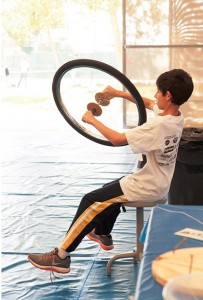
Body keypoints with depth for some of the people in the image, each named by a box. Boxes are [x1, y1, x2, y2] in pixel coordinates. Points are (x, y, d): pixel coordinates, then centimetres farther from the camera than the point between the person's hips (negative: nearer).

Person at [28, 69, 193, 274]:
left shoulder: (158, 125, -29)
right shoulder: (177, 117, -2)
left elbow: (117, 139, -28)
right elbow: (149, 103, 17)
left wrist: (92, 120, -15)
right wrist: (120, 94, 10)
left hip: (147, 187, -9)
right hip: (159, 184, 9)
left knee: (90, 201, -7)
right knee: (109, 189, 30)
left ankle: (60, 257, -2)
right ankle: (103, 235, 51)